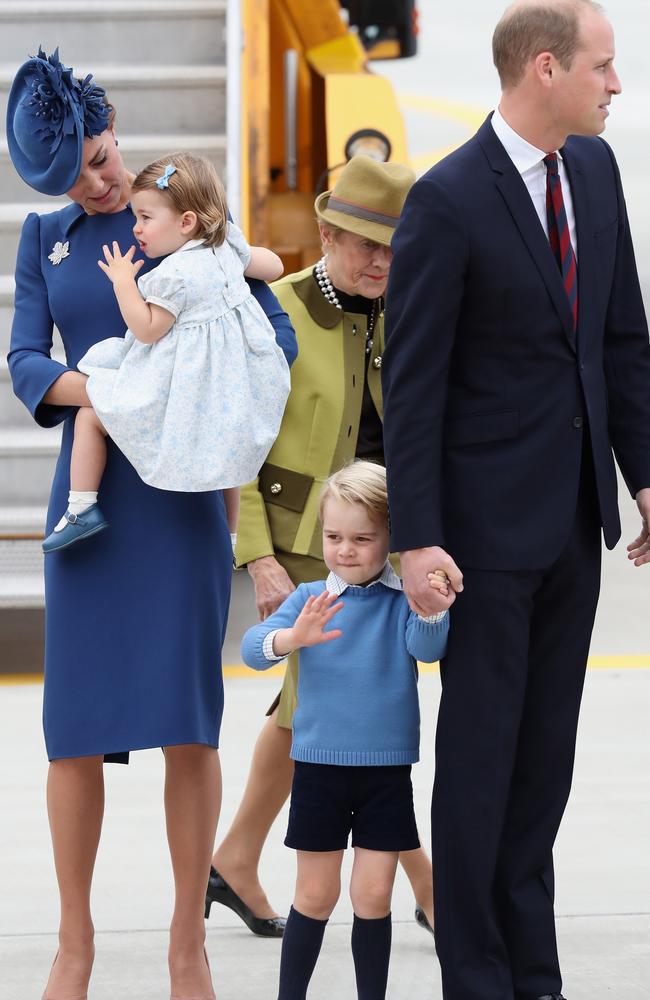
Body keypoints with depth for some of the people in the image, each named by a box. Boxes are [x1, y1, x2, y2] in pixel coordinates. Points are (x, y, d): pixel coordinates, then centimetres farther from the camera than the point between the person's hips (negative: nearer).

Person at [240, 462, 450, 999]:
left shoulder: (404, 600, -3)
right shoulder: (310, 599, -1)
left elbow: (427, 647, -19)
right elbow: (254, 647, -12)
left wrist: (432, 611, -42)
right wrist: (292, 637, -35)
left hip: (387, 772, -1)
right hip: (319, 768, 1)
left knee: (374, 895, 2)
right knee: (316, 895, 8)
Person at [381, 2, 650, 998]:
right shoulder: (447, 202, -15)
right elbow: (413, 382, -14)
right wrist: (417, 538, -16)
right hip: (490, 523, -6)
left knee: (546, 756, 12)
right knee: (480, 754, 1)